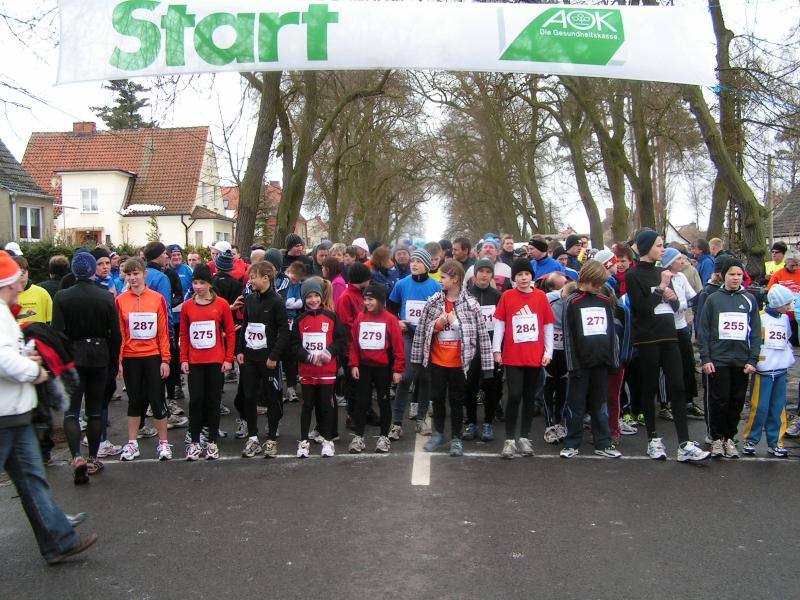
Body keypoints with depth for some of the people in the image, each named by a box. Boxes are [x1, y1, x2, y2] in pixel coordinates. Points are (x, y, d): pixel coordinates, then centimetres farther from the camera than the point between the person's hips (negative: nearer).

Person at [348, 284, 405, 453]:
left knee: (383, 401, 9)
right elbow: (354, 343, 4)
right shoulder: (360, 318, 2)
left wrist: (398, 369, -10)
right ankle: (358, 437, 14)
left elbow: (398, 346, -8)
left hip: (383, 368, -3)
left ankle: (384, 437, 20)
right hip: (363, 367, 3)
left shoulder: (390, 319, -8)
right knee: (361, 402, 5)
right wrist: (354, 365, -2)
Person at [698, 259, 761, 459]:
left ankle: (730, 438, 20)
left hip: (742, 361, 2)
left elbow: (755, 332, 8)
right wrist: (705, 359, -6)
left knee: (737, 401, 7)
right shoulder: (713, 299, 3)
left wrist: (753, 360, -1)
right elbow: (703, 331, 1)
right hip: (718, 360, -2)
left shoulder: (749, 300, 9)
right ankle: (717, 439, 12)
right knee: (719, 400, -1)